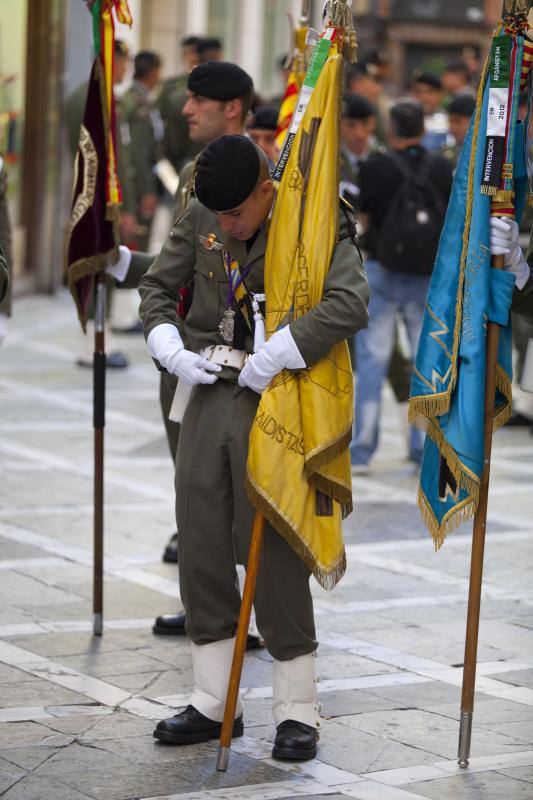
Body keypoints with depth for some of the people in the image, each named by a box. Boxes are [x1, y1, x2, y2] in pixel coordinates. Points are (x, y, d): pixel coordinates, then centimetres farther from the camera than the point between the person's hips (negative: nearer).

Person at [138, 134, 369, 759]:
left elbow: (350, 306, -25)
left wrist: (271, 361, -26)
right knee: (200, 545, 7)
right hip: (208, 397, 6)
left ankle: (297, 712, 7)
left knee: (270, 549, -5)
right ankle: (213, 704, 18)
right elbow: (156, 287, 13)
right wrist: (173, 351, -5)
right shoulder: (200, 219, 5)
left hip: (271, 404, -6)